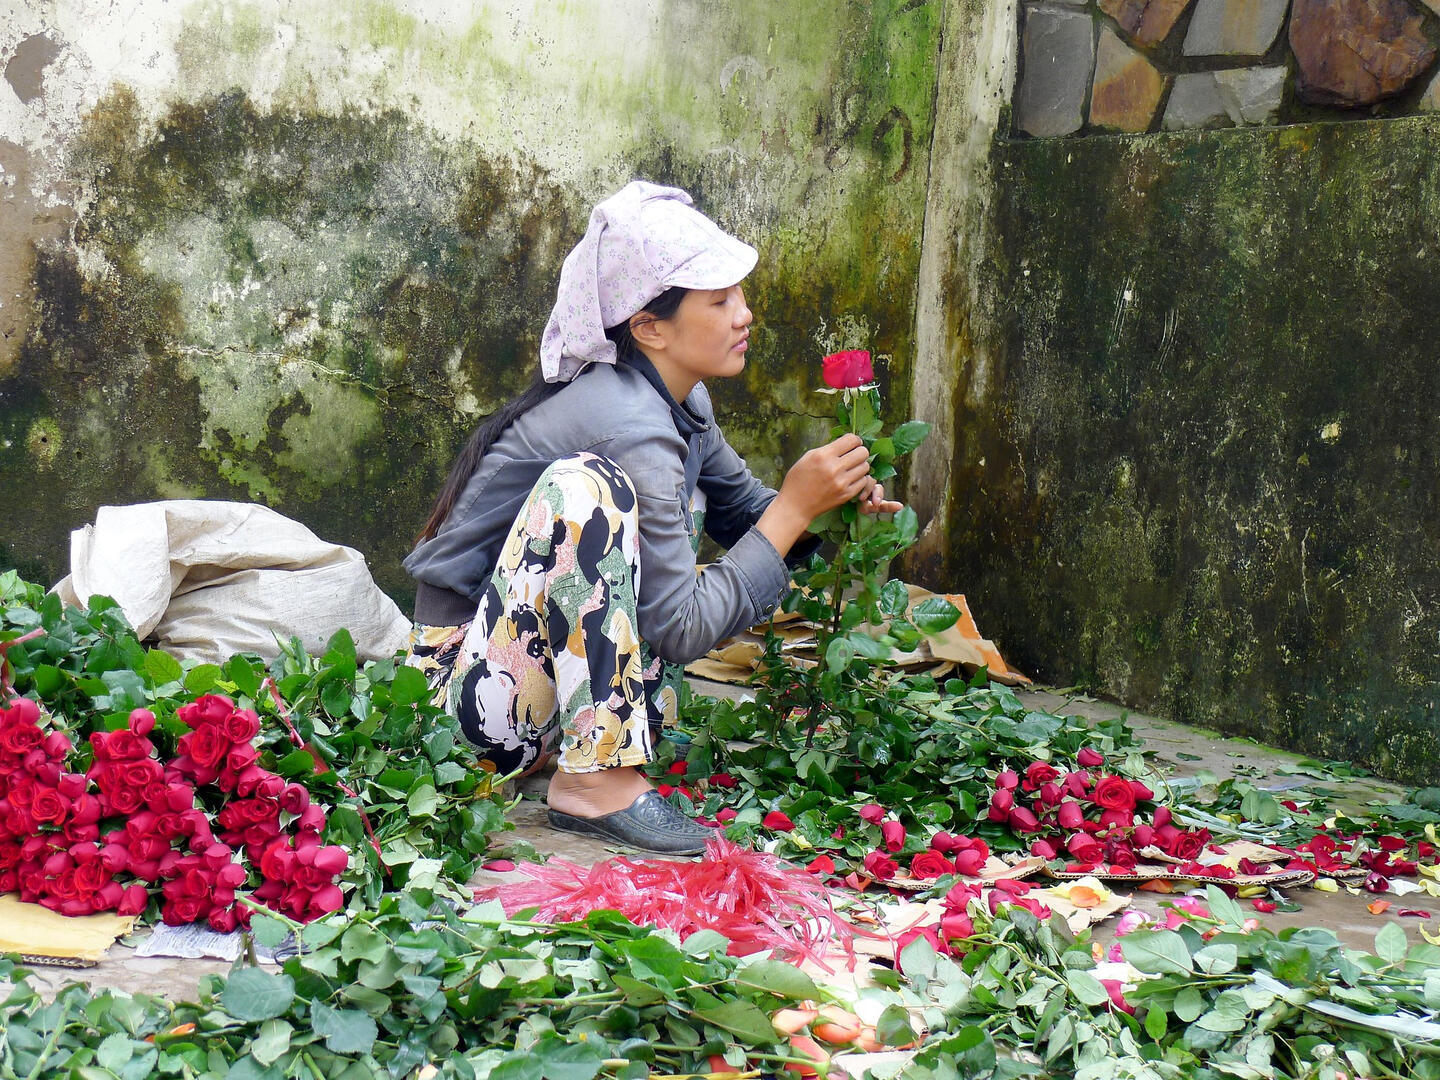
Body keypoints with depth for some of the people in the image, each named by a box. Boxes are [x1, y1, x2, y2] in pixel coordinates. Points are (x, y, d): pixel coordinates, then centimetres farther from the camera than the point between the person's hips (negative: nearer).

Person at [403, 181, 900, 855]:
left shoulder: (679, 402, 4)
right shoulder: (629, 425, -24)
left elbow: (742, 507, 18)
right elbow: (679, 629, -23)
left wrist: (828, 505, -4)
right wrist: (794, 508, -20)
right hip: (471, 683, -10)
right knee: (584, 485, -28)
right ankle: (595, 779, -27)